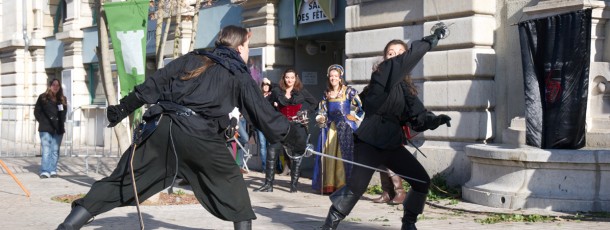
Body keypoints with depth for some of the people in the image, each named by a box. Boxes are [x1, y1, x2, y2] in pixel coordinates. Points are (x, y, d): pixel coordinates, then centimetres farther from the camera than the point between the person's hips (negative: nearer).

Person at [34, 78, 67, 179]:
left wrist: (61, 123, 9)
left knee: (55, 151, 4)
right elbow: (37, 111, 3)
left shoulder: (62, 99, 13)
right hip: (46, 129, -3)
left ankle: (53, 171, 9)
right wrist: (43, 122, -4)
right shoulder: (43, 97, 2)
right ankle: (45, 171, -9)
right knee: (46, 151, -8)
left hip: (58, 129, 4)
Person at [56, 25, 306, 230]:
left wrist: (122, 109, 21)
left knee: (123, 181, 7)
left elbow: (152, 85, 16)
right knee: (230, 183, 19)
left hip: (162, 127, 4)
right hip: (199, 136, -3)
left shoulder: (192, 59, 21)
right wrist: (295, 139, 26)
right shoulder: (240, 76, 13)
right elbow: (264, 113, 16)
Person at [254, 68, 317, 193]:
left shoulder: (301, 92, 5)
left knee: (296, 155, 1)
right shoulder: (277, 91, 7)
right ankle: (268, 184, -5)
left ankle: (294, 184, 9)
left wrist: (306, 113, -1)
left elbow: (315, 103, 11)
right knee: (272, 152, -10)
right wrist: (273, 106, -1)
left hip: (298, 126, -1)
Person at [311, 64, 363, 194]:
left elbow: (361, 106, -5)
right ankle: (329, 185, 7)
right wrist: (320, 118, 0)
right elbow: (322, 110, 18)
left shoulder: (348, 91, -2)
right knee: (329, 156, 3)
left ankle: (342, 186, -5)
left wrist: (355, 117, -4)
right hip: (329, 128, 5)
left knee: (343, 156, -6)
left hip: (345, 127, -5)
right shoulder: (327, 93, 13)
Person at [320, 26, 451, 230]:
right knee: (356, 186, -16)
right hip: (369, 143, -7)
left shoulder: (407, 89, 12)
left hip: (393, 145, 7)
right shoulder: (381, 74, -7)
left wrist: (436, 120, -10)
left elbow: (418, 119, 8)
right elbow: (408, 59, -22)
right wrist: (430, 40, -17)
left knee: (422, 181, 2)